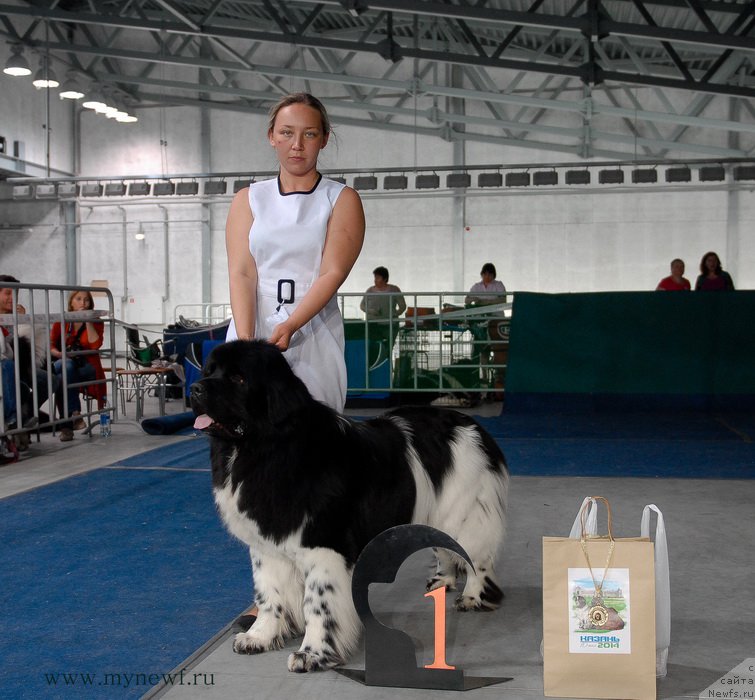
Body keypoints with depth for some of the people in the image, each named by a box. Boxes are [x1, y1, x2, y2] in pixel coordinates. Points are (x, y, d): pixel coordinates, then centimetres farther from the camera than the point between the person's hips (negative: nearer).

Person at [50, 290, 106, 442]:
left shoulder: (96, 322, 6)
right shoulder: (61, 321, 9)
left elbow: (95, 344, -12)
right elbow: (51, 345, 4)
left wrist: (88, 321, -11)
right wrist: (59, 354, -18)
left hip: (87, 367, -1)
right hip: (65, 364, 1)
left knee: (62, 376, -33)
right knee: (66, 366, -36)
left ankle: (67, 425, -36)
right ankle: (74, 413, -40)